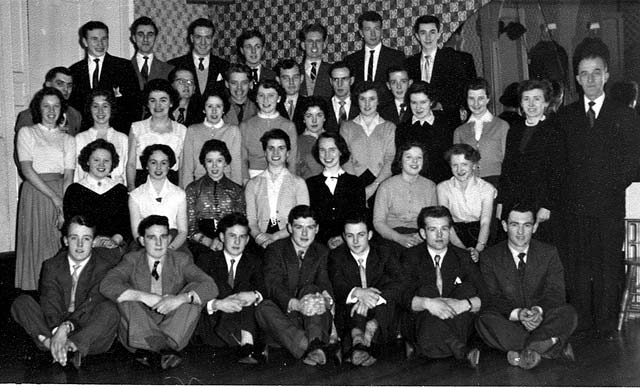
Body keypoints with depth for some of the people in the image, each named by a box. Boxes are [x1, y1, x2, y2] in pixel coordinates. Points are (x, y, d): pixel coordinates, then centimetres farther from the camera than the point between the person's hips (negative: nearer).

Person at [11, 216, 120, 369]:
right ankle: (51, 344, -34)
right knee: (21, 302, -14)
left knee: (109, 309, -31)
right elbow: (50, 304, -8)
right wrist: (57, 331, -28)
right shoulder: (52, 266, 6)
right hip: (54, 328, 3)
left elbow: (91, 304, -14)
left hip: (89, 333, -3)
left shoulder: (106, 265, -4)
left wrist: (67, 327, -30)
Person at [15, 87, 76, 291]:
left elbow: (69, 177, 4)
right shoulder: (26, 133, 8)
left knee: (61, 247, -3)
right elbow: (27, 170, -4)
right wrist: (54, 197, -12)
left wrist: (64, 208, -11)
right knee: (36, 244, -3)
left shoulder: (68, 140, 13)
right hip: (35, 194, -1)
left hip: (62, 195, 2)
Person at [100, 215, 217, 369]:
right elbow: (107, 285, -14)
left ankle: (151, 351, -34)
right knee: (126, 294, -22)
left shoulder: (181, 260, 4)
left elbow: (210, 287, -10)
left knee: (193, 294, -20)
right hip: (137, 333, 0)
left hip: (174, 332, 0)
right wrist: (145, 297, -27)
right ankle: (164, 350, -40)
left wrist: (180, 299, -29)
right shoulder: (132, 260, 4)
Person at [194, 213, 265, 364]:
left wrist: (255, 296, -23)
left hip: (247, 323, 2)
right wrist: (217, 304, -24)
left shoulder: (254, 262, 18)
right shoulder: (206, 260, 12)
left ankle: (246, 344, -41)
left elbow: (265, 291, 2)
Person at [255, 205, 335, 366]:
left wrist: (326, 300, -35)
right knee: (264, 308, -31)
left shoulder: (322, 253, 8)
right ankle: (308, 346, -47)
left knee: (310, 288, -27)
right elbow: (273, 286, -16)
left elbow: (325, 284, -7)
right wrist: (296, 304, -37)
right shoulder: (275, 250, 0)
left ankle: (315, 343, -47)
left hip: (315, 319, 1)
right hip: (284, 317, -1)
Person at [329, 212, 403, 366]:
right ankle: (358, 341, -53)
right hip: (348, 318, 0)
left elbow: (398, 284, -10)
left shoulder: (384, 255, 8)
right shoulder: (336, 256, 10)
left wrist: (372, 298, -29)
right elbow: (337, 285, -9)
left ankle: (373, 327, -48)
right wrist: (358, 292, -31)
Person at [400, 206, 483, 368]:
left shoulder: (462, 257, 8)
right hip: (419, 325, -2)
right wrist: (427, 303, -33)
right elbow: (404, 298, -12)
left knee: (468, 288, -21)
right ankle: (462, 350, -33)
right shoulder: (411, 257, 4)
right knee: (427, 290, -29)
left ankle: (421, 346, -28)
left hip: (456, 322, 2)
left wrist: (465, 304, -27)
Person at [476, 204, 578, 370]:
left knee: (568, 313, -27)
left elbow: (556, 293, -2)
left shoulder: (549, 253, 5)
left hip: (542, 320, 1)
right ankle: (554, 345, -31)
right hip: (509, 323, -1)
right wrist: (517, 313, -26)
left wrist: (539, 310, -25)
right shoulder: (490, 257, 1)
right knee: (485, 320, -33)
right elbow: (492, 298, -6)